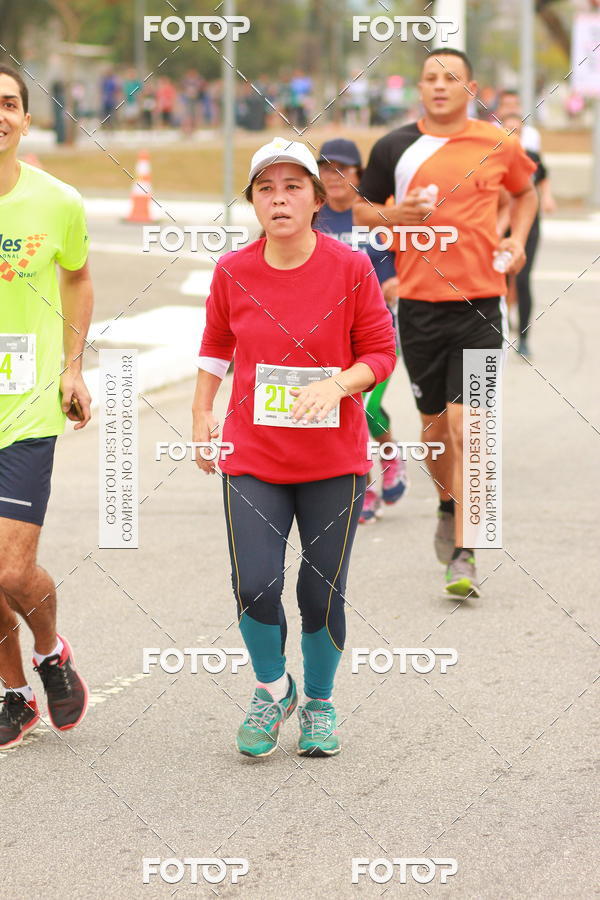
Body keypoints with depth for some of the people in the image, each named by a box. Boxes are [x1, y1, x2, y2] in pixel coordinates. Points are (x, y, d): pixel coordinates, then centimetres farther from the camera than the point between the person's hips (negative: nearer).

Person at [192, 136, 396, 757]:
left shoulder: (350, 268, -8)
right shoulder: (233, 271, -2)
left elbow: (380, 353, -2)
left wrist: (338, 383, -19)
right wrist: (202, 413, 16)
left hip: (334, 459, -1)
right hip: (252, 456, 1)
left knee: (322, 594, 2)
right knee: (255, 588, -10)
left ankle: (319, 704, 28)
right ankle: (272, 690, 19)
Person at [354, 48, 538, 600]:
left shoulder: (499, 146, 4)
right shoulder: (395, 147, 3)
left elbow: (525, 192, 23)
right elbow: (362, 208, 12)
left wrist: (517, 240, 6)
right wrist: (397, 215, -8)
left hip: (480, 304, -1)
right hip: (419, 305, 2)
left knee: (465, 424, -12)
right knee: (435, 425, 11)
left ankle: (464, 556, -10)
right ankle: (449, 506, 42)